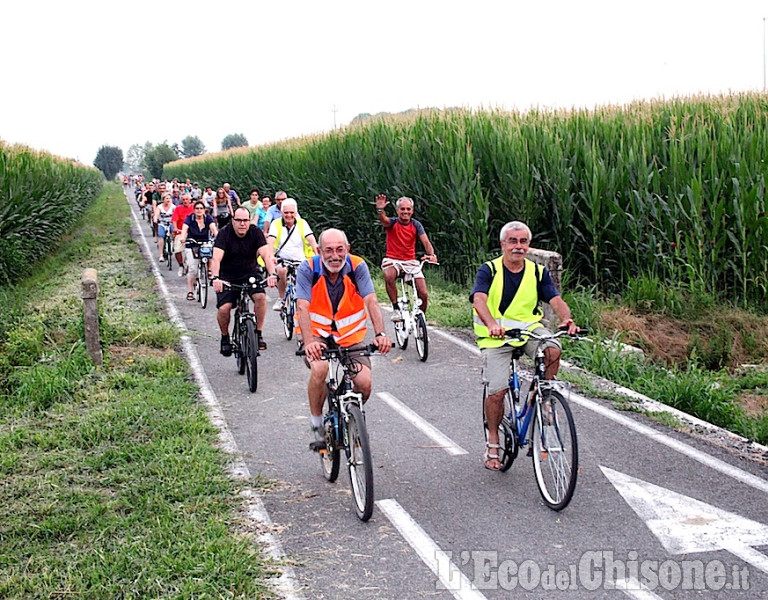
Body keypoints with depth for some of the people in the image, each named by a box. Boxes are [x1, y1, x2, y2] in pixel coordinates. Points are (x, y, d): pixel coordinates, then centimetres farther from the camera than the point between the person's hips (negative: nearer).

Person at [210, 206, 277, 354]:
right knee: (224, 308, -18)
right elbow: (216, 258, -28)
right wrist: (215, 278, -46)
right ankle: (225, 337, 11)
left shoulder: (256, 232, -11)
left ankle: (258, 334, -9)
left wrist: (272, 273, -41)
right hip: (228, 276, -1)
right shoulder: (224, 233, -16)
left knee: (260, 297, -27)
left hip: (250, 273, 1)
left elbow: (266, 254, -22)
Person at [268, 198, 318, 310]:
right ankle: (281, 299, -10)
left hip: (300, 261, 1)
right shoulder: (276, 224, -1)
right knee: (282, 271, -34)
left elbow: (311, 240, -10)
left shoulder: (302, 223, 2)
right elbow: (271, 242, -14)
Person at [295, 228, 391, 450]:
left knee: (364, 382, -18)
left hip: (351, 336, 2)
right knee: (319, 368, -33)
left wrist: (380, 335, -40)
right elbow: (302, 307, -26)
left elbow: (371, 301, -23)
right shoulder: (308, 268, -16)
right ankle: (317, 426, -10)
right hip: (318, 334, -2)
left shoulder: (357, 266, -13)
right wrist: (309, 342, -43)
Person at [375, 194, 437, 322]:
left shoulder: (416, 225, 1)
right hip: (392, 259, -2)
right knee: (388, 276, -38)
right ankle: (396, 308, -22)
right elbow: (384, 220, -29)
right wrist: (380, 210, -53)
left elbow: (426, 241, -12)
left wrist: (432, 255, -33)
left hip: (410, 261, 2)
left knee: (423, 294, -12)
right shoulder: (392, 222, -5)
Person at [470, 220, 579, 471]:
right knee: (497, 392, -10)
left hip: (529, 328, 2)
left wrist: (566, 319, -31)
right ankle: (493, 442, 15)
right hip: (496, 336, -2)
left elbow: (556, 300, -8)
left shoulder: (538, 272, 3)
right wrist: (492, 324, -44)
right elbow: (479, 300, -23)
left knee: (553, 350, -30)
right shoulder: (489, 270, -7)